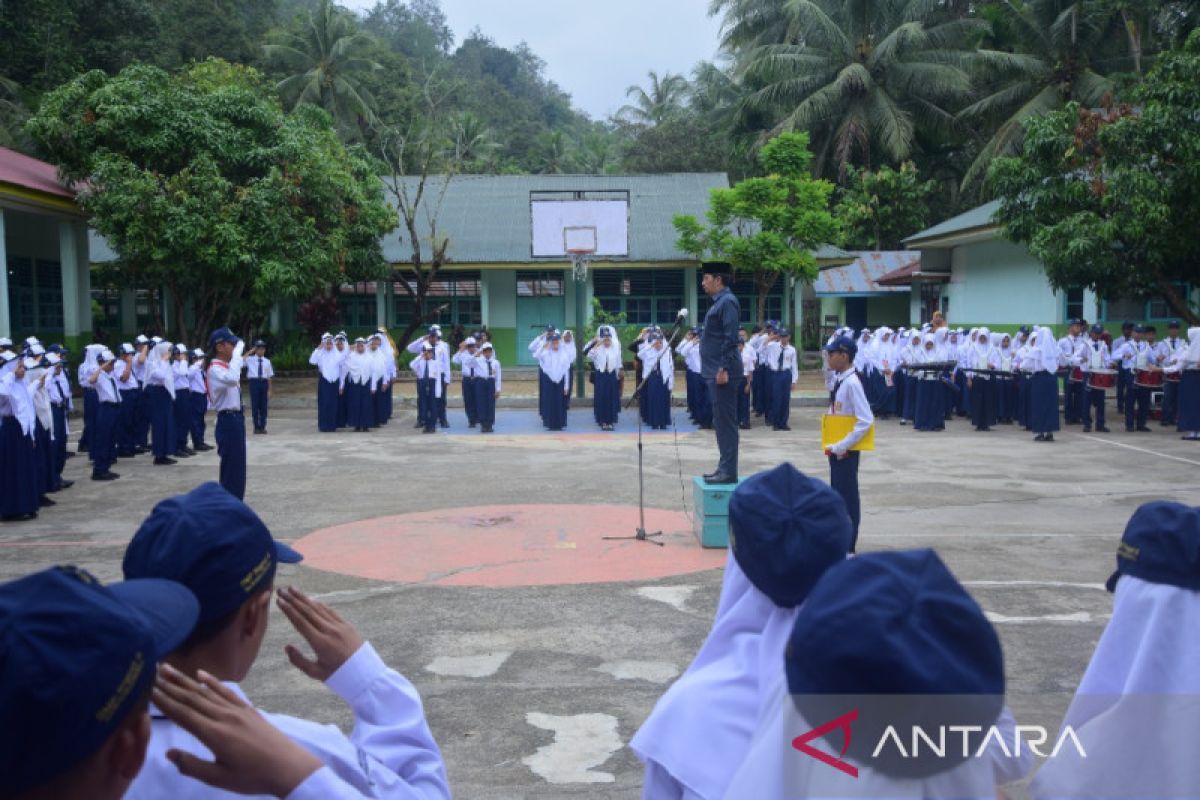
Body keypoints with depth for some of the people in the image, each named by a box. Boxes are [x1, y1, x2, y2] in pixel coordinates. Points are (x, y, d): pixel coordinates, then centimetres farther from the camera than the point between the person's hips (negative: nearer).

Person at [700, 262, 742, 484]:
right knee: (720, 421, 14)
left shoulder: (727, 302, -13)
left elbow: (731, 338, -20)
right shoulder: (718, 302, 17)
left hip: (723, 372, -10)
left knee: (726, 421, -6)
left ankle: (729, 471, -2)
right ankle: (724, 466, 21)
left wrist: (724, 369, -22)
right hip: (715, 371, 10)